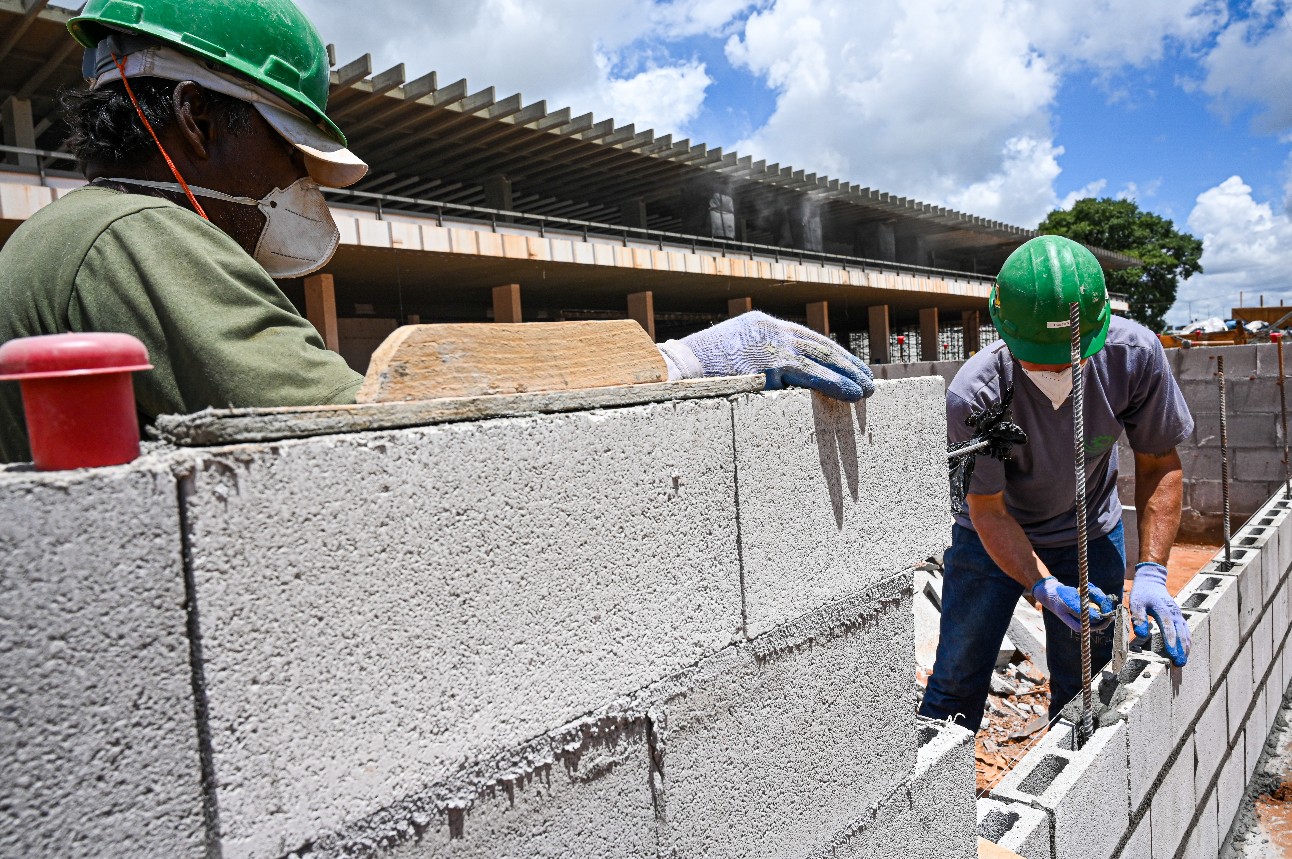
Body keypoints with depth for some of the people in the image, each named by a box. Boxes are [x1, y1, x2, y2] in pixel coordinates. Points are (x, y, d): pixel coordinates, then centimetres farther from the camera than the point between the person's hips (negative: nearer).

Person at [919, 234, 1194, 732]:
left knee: (1084, 690, 7)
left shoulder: (1135, 354, -24)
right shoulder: (972, 396, -32)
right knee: (957, 681, 3)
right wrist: (1047, 589, -34)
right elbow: (989, 511, -21)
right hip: (993, 537, -2)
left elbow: (1159, 465, -11)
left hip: (1091, 536, 2)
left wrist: (1151, 572, -20)